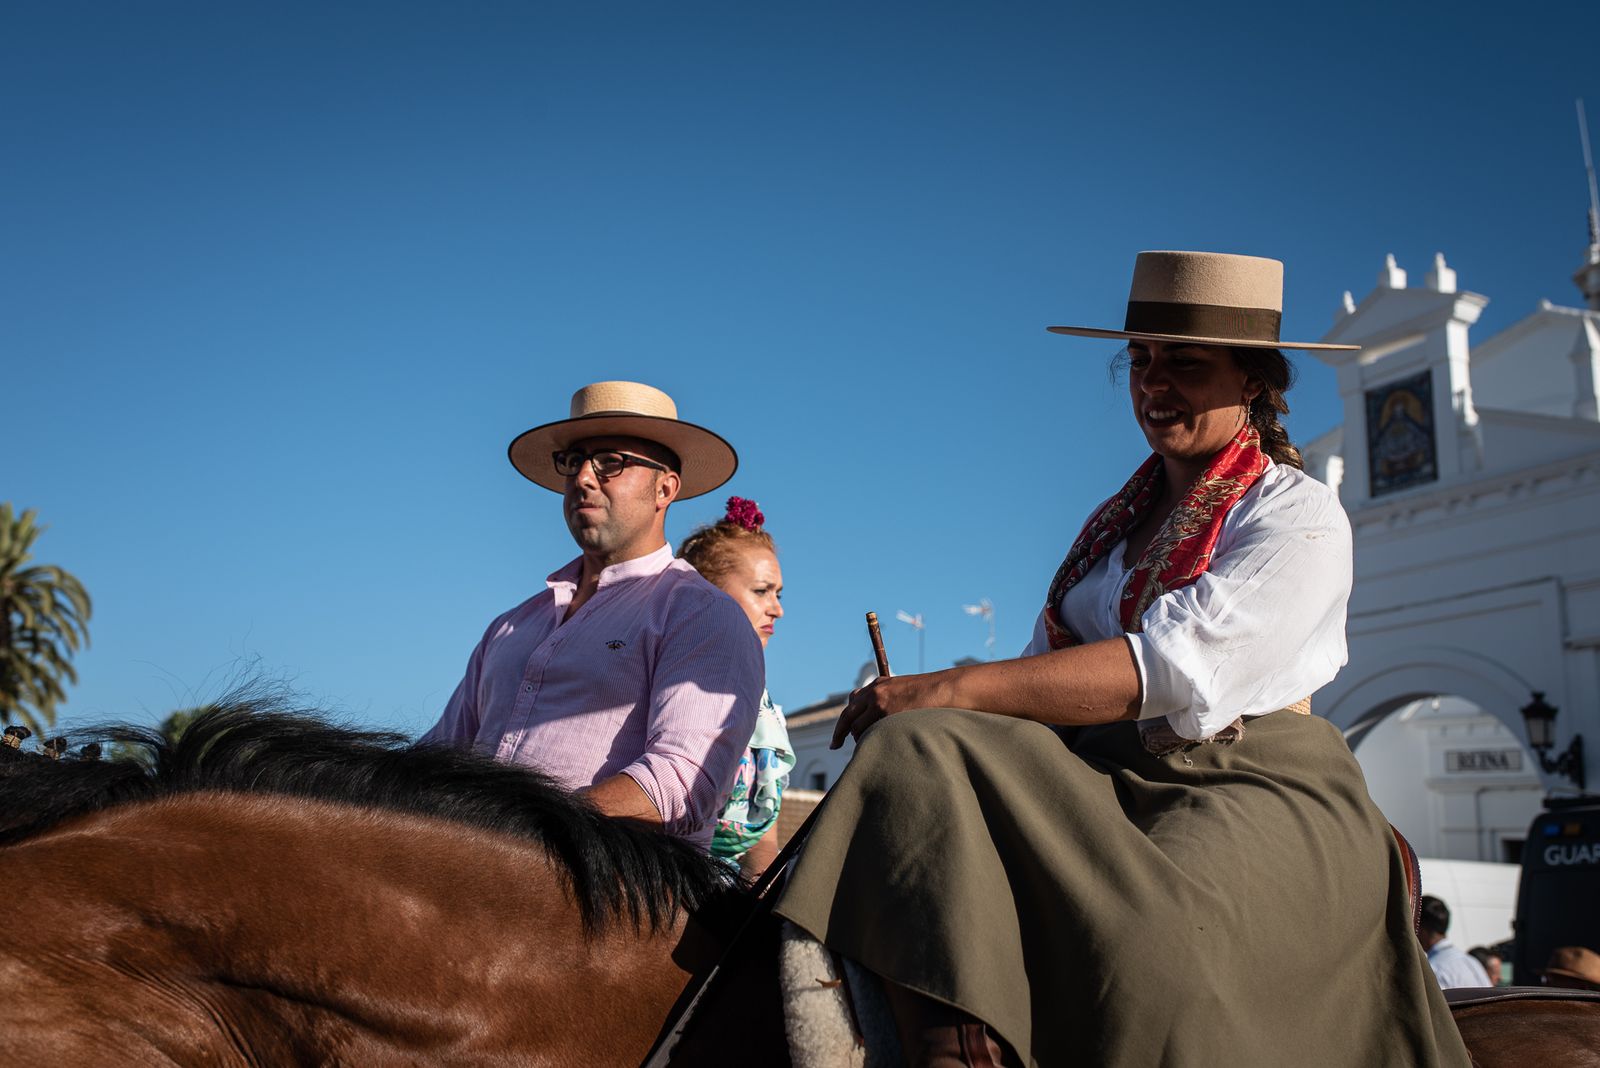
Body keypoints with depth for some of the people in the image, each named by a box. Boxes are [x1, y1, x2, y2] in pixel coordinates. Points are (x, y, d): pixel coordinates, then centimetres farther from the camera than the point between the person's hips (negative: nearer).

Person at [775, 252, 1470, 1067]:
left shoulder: (1300, 519, -3)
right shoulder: (1117, 521, 19)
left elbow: (1173, 666, -18)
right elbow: (1050, 664, 14)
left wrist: (959, 687, -25)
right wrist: (931, 714, -8)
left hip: (1260, 792, -5)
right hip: (1103, 779, 6)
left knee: (1149, 940, -38)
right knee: (919, 755, -22)